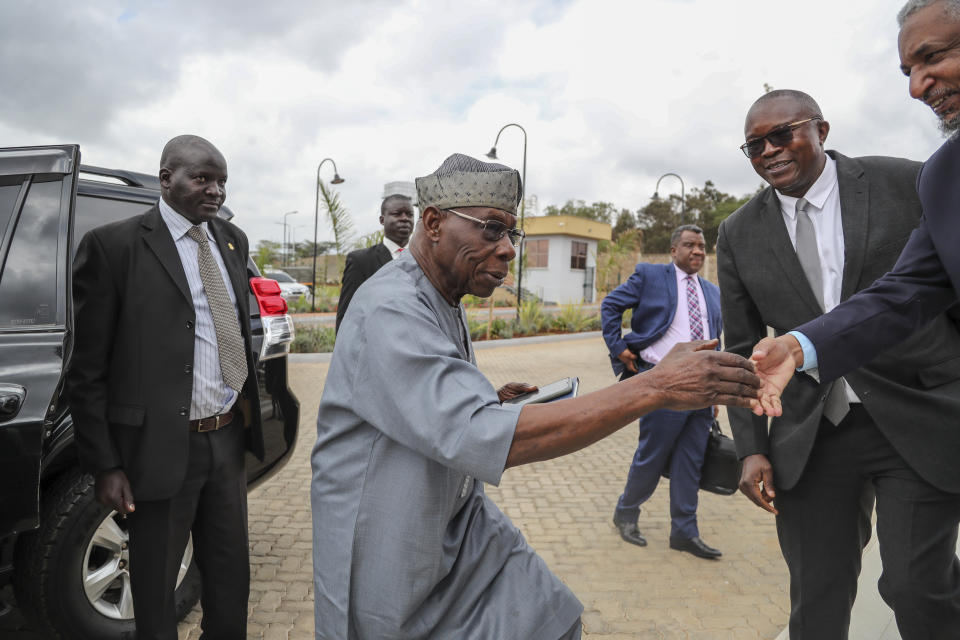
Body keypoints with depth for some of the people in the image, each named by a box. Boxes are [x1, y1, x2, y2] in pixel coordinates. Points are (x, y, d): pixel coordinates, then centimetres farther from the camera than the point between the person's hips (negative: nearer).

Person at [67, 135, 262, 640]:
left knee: (231, 580, 19)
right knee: (155, 589, 14)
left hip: (227, 439, 5)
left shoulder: (231, 240, 7)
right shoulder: (114, 245, -10)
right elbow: (86, 370, -8)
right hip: (162, 447, -5)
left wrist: (247, 409, 10)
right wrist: (104, 466, -10)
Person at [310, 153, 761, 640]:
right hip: (386, 546, -7)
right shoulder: (389, 310, -26)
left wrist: (488, 401, 0)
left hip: (455, 526, 8)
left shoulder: (443, 303, 6)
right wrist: (654, 388, -38)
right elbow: (480, 438, -38)